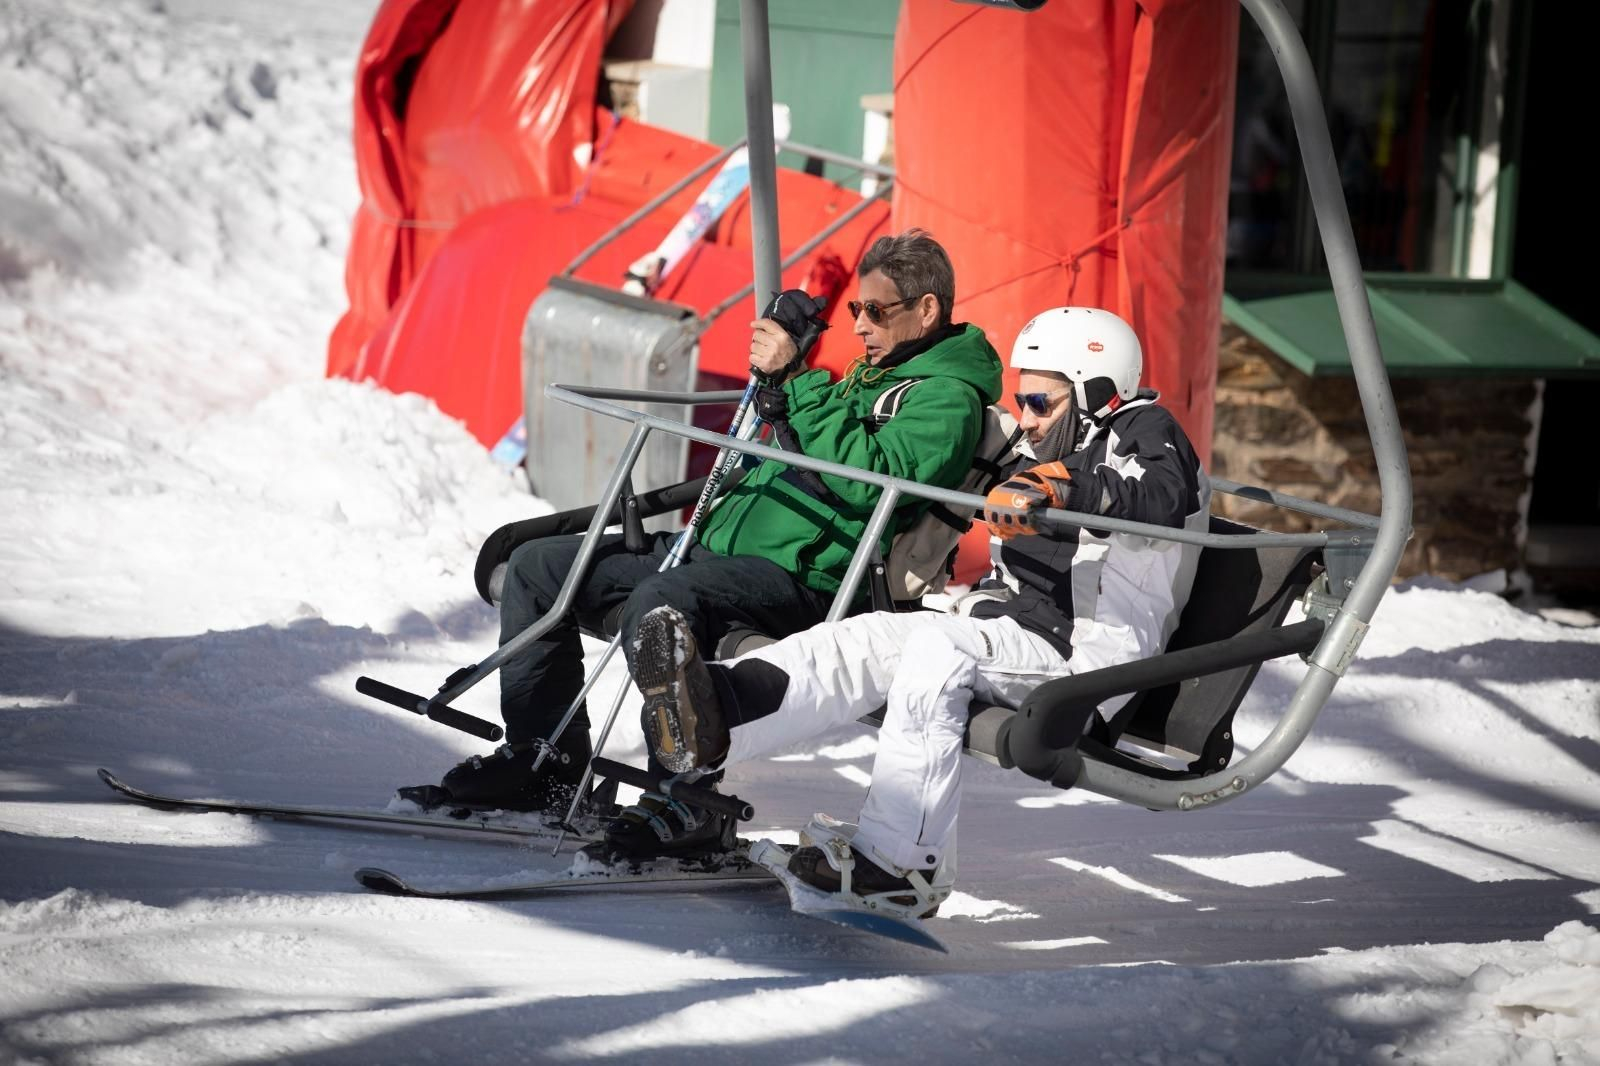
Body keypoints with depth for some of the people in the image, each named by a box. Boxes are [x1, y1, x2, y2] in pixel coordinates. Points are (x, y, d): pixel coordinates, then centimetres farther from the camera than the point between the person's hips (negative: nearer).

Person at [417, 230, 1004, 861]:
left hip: (800, 579, -10)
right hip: (720, 546, 10)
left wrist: (797, 381, -20)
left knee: (656, 602, -39)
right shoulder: (873, 372, 24)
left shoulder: (948, 399, -7)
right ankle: (546, 759, 9)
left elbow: (866, 477, -23)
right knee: (538, 565, 6)